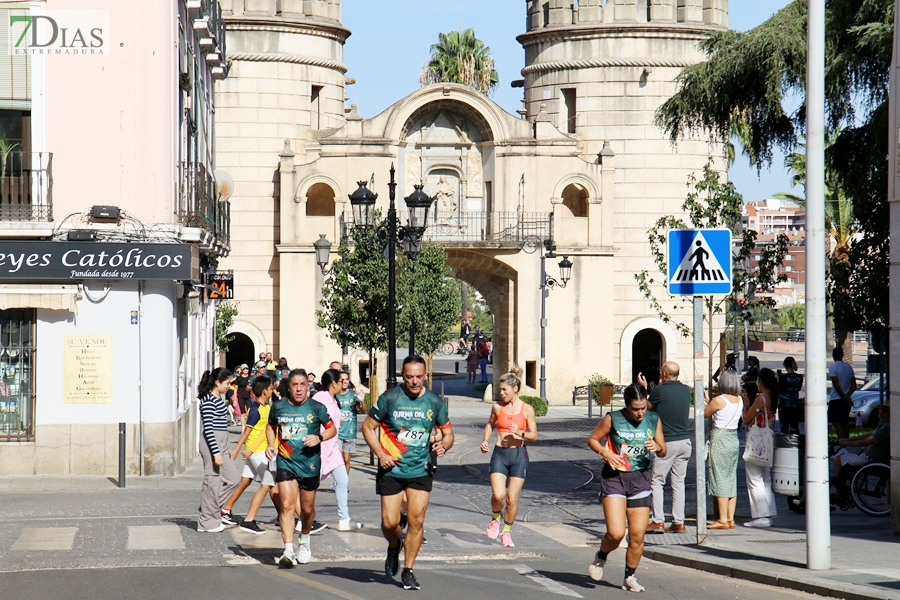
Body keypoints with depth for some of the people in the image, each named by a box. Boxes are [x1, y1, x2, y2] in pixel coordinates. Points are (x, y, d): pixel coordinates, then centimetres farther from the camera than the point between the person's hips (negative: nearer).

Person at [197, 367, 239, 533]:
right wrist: (216, 452, -23)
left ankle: (216, 511, 21)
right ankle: (208, 522, 6)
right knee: (213, 481, -3)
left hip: (221, 444, 10)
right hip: (212, 444, -10)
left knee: (232, 478, 11)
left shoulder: (218, 398, 15)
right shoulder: (208, 401, -16)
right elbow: (208, 428, -20)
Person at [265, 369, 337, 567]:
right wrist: (270, 445, 3)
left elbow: (332, 429, 5)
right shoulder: (278, 407, 2)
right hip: (285, 462, 0)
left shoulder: (316, 408, -3)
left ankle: (304, 541, 41)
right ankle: (289, 550, -19)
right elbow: (271, 426, 20)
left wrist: (319, 437, -15)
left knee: (307, 508, 13)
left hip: (310, 463, 0)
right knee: (287, 505, -15)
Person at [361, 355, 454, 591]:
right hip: (391, 469, -1)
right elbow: (368, 426, 0)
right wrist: (380, 454, -11)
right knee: (389, 522, -3)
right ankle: (394, 546, 33)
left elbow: (448, 432, 10)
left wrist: (444, 445, -13)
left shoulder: (435, 403, -1)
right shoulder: (390, 398, -8)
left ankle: (408, 570, 7)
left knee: (416, 521, -6)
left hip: (421, 470, 1)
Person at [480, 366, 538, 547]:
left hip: (519, 455, -1)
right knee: (498, 495, -15)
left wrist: (520, 433, -18)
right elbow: (490, 424, 22)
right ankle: (495, 518, 17)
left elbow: (534, 436, 1)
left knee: (512, 498, 0)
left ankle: (506, 531, 20)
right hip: (499, 454, 1)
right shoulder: (497, 407, 4)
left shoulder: (527, 409, -2)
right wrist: (485, 440, 6)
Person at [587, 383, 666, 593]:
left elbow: (663, 452, 11)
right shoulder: (613, 419, -7)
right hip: (614, 477, -3)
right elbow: (592, 439, 4)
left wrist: (657, 447, -12)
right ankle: (600, 558, 17)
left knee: (637, 536, 1)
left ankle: (629, 577, 20)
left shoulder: (653, 420, 3)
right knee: (616, 533, -15)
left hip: (641, 479, 3)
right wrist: (606, 453, -15)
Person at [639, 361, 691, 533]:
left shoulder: (659, 391, -11)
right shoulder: (686, 390, 4)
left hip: (667, 442, -6)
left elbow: (649, 407, 8)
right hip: (685, 440, 6)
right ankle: (678, 522, 7)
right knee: (679, 482, 9)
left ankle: (658, 521, -2)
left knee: (656, 481, 3)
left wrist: (644, 388, 21)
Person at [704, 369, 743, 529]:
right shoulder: (739, 400, 5)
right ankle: (730, 518, 12)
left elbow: (704, 414, -2)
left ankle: (723, 520, -3)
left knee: (720, 480, -3)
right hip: (734, 439, 7)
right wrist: (711, 401, 21)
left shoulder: (719, 400, -14)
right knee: (731, 480, 11)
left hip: (719, 439, -7)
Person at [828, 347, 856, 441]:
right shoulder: (849, 367, 11)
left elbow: (836, 384, -17)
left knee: (836, 422, -9)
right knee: (845, 422, 14)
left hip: (836, 399, -7)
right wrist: (847, 396, -2)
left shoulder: (833, 367, -9)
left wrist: (844, 397, -12)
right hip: (846, 401, 7)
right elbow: (854, 385, 8)